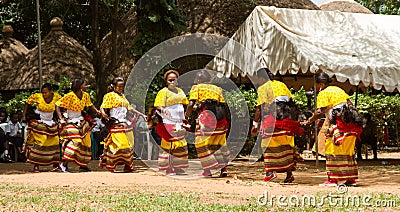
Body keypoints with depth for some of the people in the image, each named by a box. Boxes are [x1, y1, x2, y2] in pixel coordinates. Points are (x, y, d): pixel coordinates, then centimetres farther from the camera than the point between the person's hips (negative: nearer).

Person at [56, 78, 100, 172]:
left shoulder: (85, 95, 0)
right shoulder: (70, 96, -18)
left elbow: (90, 105, 18)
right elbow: (57, 105, -14)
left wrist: (97, 111, 0)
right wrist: (61, 118, -20)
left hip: (81, 122, 7)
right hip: (71, 122, -7)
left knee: (85, 143, 8)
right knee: (74, 141, -22)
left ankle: (83, 165, 18)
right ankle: (64, 163, -19)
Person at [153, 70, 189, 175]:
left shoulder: (179, 91, 16)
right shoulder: (163, 92, -5)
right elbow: (158, 106, -12)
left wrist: (183, 120, 17)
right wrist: (164, 110, -33)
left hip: (178, 122, 7)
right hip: (168, 122, -7)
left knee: (180, 144, 8)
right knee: (169, 144, -8)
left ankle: (177, 167, 14)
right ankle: (168, 167, -6)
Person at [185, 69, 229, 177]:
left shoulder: (197, 88, 11)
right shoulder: (217, 88, 24)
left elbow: (191, 104, -1)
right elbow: (223, 105, 15)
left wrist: (186, 116, 12)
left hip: (206, 119, -5)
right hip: (221, 120, 5)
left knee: (201, 144, 1)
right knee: (218, 144, 18)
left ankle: (207, 171, -4)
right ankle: (223, 168, 14)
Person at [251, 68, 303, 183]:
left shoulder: (262, 88, 2)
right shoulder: (281, 84, 19)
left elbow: (260, 108, -5)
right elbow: (291, 100, 17)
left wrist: (255, 124, -1)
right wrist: (294, 117, 22)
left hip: (273, 121, -5)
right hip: (288, 120, 5)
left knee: (270, 146, 2)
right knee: (286, 146, 8)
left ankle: (270, 171, -7)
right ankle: (289, 174, 6)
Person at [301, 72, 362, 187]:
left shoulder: (323, 93, -2)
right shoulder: (338, 89, 21)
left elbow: (319, 112, -13)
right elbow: (350, 103, 17)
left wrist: (308, 121, -8)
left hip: (339, 122, -8)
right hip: (352, 123, 8)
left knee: (333, 150, -4)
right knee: (348, 150, 13)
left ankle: (332, 179, -9)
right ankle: (351, 179, 13)